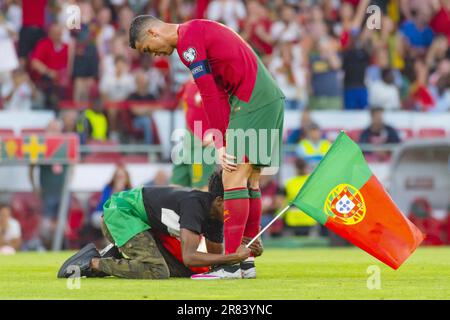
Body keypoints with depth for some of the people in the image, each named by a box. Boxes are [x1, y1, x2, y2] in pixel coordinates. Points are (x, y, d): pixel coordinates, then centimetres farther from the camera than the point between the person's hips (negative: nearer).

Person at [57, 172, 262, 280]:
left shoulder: (214, 216, 0)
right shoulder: (194, 204, -28)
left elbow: (215, 255, 9)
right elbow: (189, 256, -36)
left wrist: (247, 252, -10)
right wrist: (234, 257, -37)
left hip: (146, 224, 10)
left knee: (184, 271, 3)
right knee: (157, 271, -27)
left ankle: (115, 257, 7)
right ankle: (94, 263, -16)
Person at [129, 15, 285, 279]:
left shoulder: (188, 39, -9)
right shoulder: (200, 30, 21)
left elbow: (210, 95, -12)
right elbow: (220, 93, 17)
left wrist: (220, 143, -8)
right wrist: (222, 142, 9)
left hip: (252, 102, -10)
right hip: (272, 99, 10)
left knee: (234, 178, -12)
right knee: (249, 181, 11)